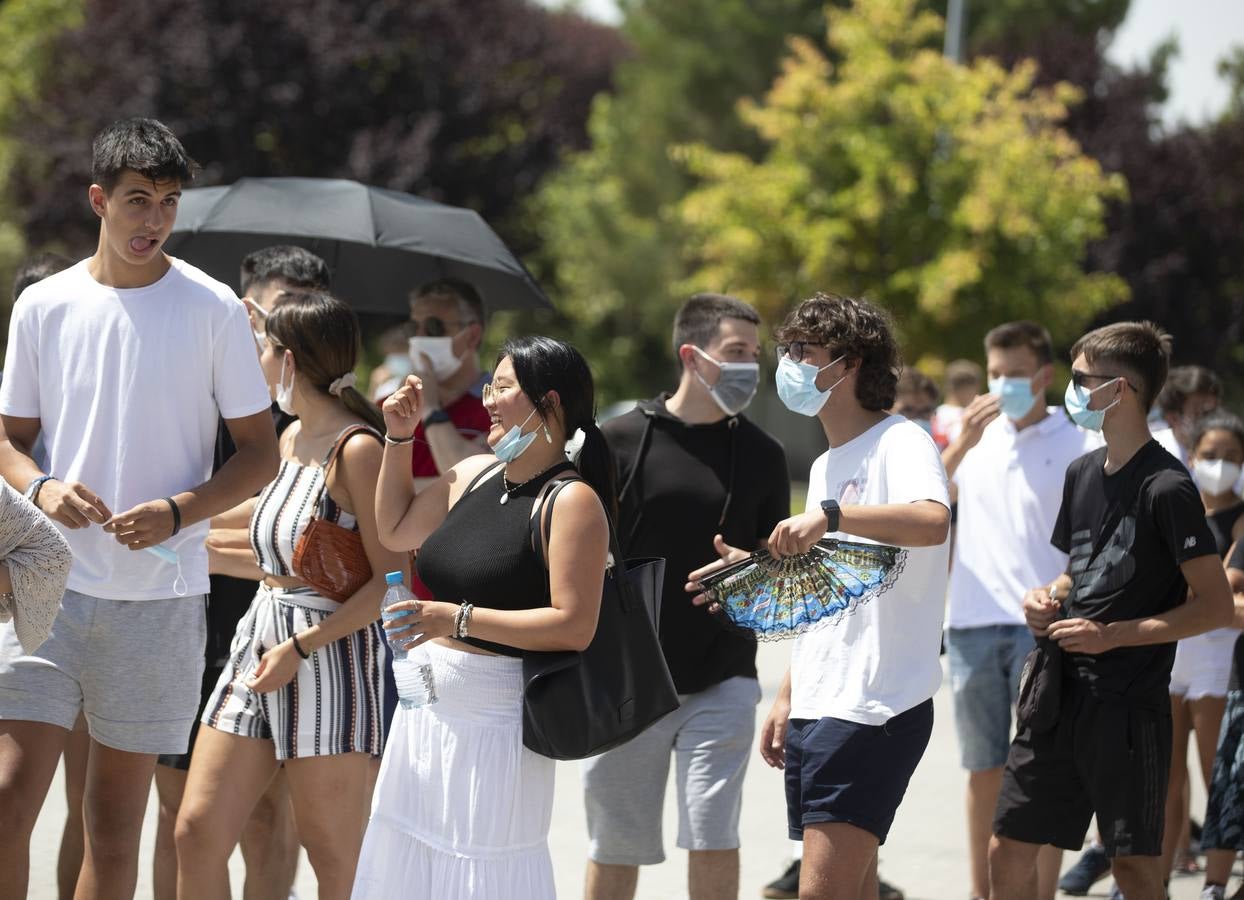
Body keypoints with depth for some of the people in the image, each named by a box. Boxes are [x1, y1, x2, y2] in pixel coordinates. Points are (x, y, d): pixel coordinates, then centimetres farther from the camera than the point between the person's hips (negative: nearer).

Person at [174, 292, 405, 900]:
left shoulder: (357, 449, -13)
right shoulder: (293, 438, 13)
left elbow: (389, 581, -17)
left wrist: (299, 648, -20)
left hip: (330, 660, -8)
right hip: (258, 642, 8)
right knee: (196, 832, 3)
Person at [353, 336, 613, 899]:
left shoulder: (572, 502, -14)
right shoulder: (473, 475, 10)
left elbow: (574, 626, -21)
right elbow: (394, 530, 27)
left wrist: (459, 619, -23)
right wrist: (399, 437, 17)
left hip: (496, 719, -8)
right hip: (428, 709, 8)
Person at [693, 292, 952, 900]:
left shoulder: (901, 443, -8)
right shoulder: (825, 466, 20)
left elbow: (932, 521, -31)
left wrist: (830, 514, -40)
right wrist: (787, 697, 22)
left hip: (877, 708, -9)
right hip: (815, 708, 9)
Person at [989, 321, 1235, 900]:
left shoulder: (1165, 488, -13)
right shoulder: (1083, 474, 12)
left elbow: (1215, 605, -15)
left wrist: (1114, 634, -19)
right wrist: (1049, 597, 4)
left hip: (1128, 703, -8)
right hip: (1062, 691, 8)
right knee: (1008, 849, 6)